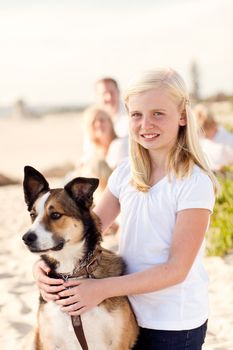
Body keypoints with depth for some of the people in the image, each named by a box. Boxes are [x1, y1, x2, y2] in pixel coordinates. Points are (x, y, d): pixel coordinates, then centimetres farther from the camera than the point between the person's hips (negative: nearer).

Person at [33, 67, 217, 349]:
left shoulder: (194, 182, -17)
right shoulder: (126, 173, 0)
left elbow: (177, 269, -19)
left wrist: (103, 288, -23)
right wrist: (45, 262, -16)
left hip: (176, 325, -5)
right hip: (130, 314, 5)